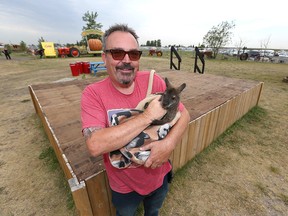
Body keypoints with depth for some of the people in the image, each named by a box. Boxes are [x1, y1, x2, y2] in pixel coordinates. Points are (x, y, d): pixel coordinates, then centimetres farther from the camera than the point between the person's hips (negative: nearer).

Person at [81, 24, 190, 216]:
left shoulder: (153, 80, -15)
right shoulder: (93, 93, -21)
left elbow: (184, 114, -11)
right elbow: (95, 146, -33)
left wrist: (169, 143, -30)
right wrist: (147, 116, -35)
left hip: (159, 176, 2)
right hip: (124, 185, -1)